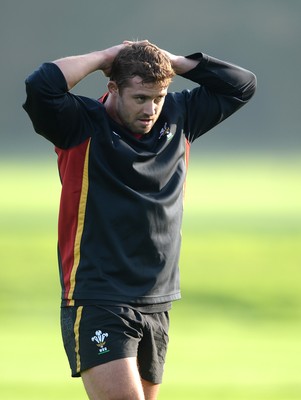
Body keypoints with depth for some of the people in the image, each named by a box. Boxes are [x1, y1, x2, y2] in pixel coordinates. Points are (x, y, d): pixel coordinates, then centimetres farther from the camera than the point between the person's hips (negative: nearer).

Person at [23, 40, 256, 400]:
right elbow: (41, 86, -25)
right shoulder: (81, 125, -7)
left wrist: (174, 61, 2)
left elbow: (242, 85, 14)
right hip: (96, 302, -6)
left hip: (157, 304, 6)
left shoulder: (178, 117, 9)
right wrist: (104, 57, -12)